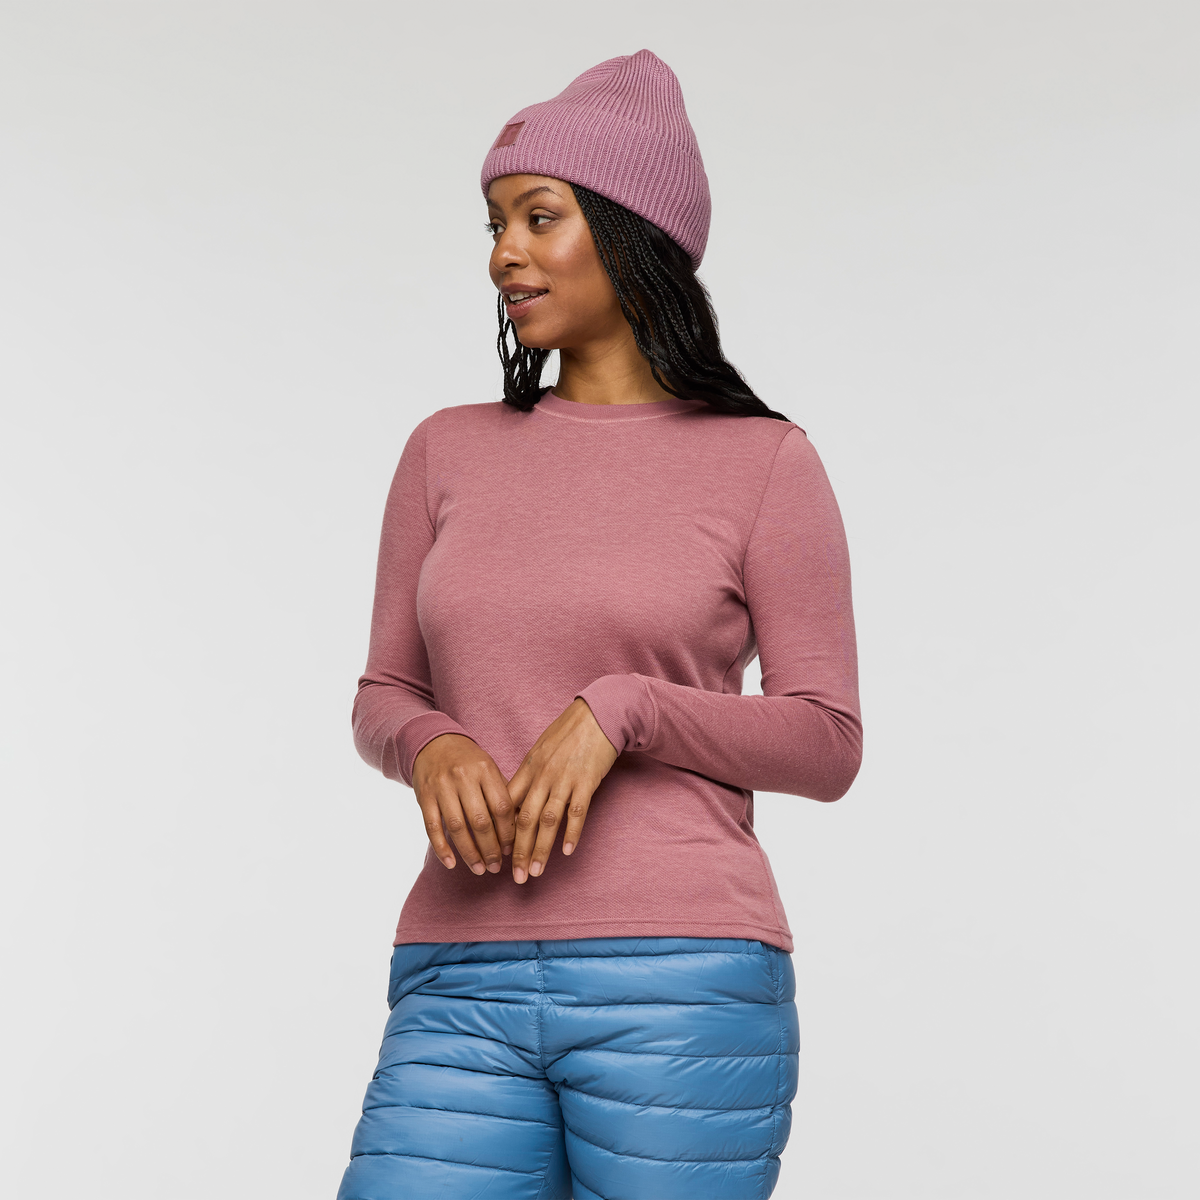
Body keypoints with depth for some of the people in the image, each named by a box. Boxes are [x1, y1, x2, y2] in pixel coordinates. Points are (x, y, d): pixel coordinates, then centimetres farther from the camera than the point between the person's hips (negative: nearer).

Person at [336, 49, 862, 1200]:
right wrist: (432, 745, -6)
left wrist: (621, 709, -13)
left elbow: (826, 744, 1)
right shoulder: (449, 453, 12)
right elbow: (383, 698, 16)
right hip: (459, 988, 3)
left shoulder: (764, 465, 2)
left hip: (679, 978, -3)